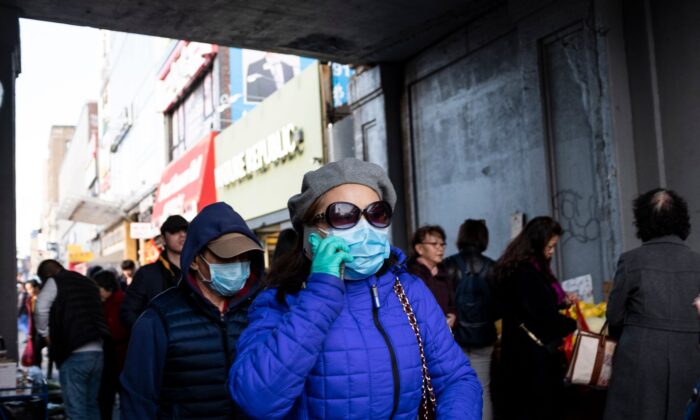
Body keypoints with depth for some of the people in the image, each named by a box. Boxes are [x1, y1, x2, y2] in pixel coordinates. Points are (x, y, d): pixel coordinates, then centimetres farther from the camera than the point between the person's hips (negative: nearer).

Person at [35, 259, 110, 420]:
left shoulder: (55, 282, 3)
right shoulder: (89, 283, 22)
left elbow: (41, 309, -10)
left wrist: (45, 333, 4)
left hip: (74, 354, -7)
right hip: (97, 352, 7)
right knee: (92, 406, 17)